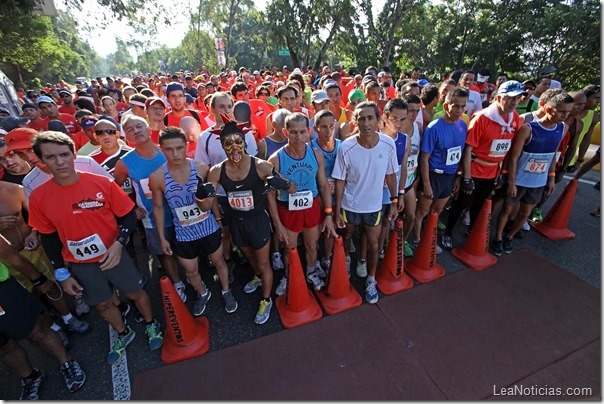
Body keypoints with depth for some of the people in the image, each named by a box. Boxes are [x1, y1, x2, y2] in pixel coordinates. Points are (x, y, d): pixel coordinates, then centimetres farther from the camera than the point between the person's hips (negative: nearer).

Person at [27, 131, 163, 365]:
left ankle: (151, 325, 43)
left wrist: (119, 243, -23)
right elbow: (49, 238, 1)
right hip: (80, 265, 3)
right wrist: (62, 274, 3)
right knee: (102, 304, 21)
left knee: (135, 293, 15)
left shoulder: (102, 183, -17)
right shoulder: (38, 197, -10)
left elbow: (128, 216, -8)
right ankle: (123, 334, 49)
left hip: (113, 255, -2)